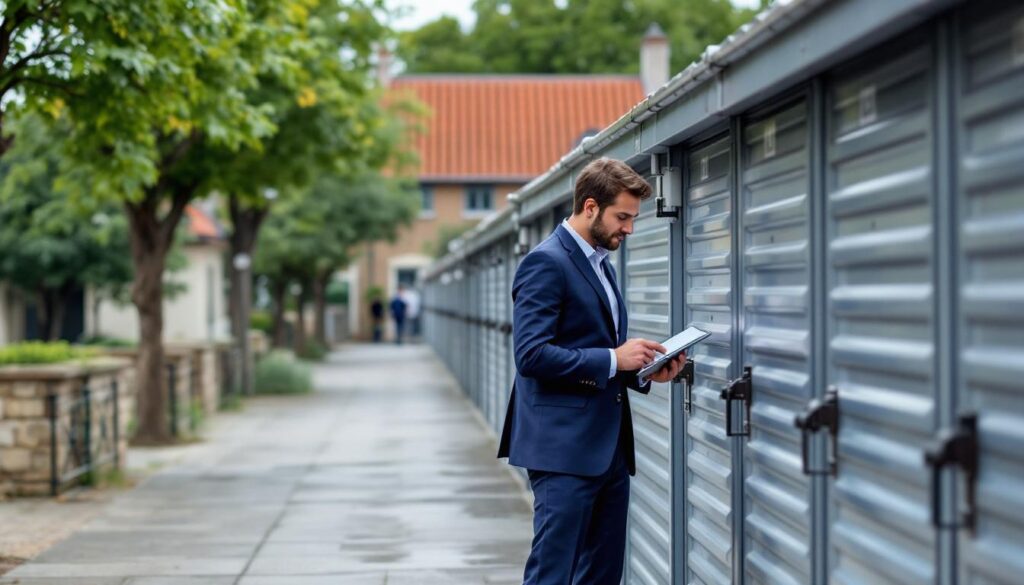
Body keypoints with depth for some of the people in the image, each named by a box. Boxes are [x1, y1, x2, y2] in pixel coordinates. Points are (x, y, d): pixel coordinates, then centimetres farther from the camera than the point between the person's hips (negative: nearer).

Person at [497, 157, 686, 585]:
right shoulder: (546, 263, -11)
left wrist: (644, 371, 6)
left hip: (609, 447, 9)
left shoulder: (602, 265, 18)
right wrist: (613, 359, -18)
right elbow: (531, 354, -20)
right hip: (564, 448, -9)